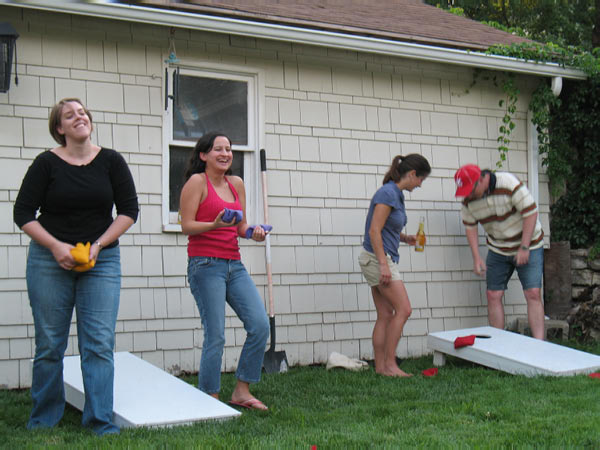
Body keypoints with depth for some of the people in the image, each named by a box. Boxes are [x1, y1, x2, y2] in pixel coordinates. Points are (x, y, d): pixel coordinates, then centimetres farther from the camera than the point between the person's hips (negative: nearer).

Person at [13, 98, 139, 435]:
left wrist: (99, 245, -8)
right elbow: (23, 213, 0)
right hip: (50, 259, -1)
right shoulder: (47, 163, 0)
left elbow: (129, 209, 3)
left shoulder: (111, 161, 3)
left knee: (100, 343, -4)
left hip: (102, 260, 1)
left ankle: (101, 422, 2)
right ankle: (43, 421, 19)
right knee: (50, 344, 5)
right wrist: (56, 246, -12)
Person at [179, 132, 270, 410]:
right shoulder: (197, 182, -3)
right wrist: (215, 225, -23)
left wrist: (254, 232, -2)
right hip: (205, 264, -7)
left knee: (260, 326, -1)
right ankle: (209, 400, 6)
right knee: (215, 336, -7)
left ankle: (242, 391, 12)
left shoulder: (236, 184, 16)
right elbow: (186, 226, -7)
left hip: (234, 265, 7)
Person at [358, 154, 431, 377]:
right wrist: (383, 264, -22)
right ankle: (389, 364, -4)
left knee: (385, 314, 8)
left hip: (384, 259, 10)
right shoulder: (387, 193, -15)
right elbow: (374, 231, -20)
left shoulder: (396, 194, 14)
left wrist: (406, 238, 7)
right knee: (403, 309, -9)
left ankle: (380, 366, 11)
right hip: (378, 258, -10)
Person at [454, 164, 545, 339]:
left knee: (533, 294, -11)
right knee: (493, 295, -1)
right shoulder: (468, 199, -8)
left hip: (528, 246, -5)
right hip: (497, 250, 5)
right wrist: (476, 258, -5)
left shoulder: (509, 184, -24)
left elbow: (531, 212, -21)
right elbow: (470, 227, 3)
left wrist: (524, 248, -21)